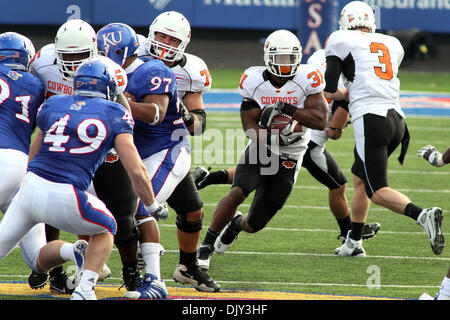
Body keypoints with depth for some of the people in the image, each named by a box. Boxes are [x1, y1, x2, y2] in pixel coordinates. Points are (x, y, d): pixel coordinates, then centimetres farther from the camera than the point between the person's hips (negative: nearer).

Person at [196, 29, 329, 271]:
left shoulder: (307, 79, -10)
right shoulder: (254, 81, -7)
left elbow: (321, 120, -15)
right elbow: (250, 127, -9)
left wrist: (287, 109, -26)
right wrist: (276, 137, -29)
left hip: (288, 160, 0)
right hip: (260, 149, 0)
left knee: (255, 223, 3)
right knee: (238, 192, -29)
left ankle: (238, 224, 42)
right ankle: (207, 246, -16)